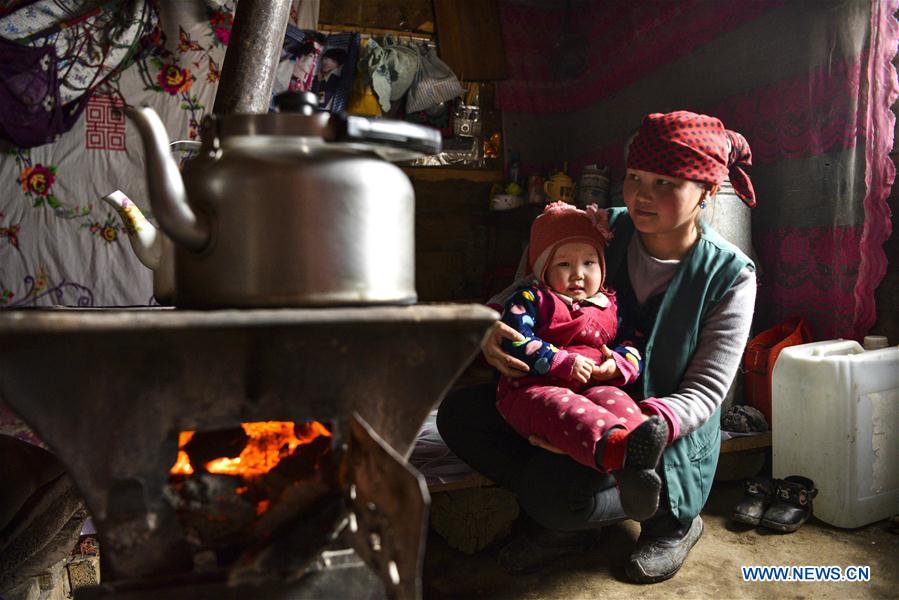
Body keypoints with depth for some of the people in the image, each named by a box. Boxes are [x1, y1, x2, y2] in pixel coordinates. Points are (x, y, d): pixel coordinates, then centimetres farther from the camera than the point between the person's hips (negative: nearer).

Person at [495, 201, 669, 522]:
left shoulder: (610, 306, 23)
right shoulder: (529, 299, 7)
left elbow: (635, 343, 21)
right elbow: (515, 342, -8)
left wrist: (619, 365, -3)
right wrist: (565, 363, -15)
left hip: (594, 386, 4)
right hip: (533, 389, -4)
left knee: (612, 399, -31)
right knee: (562, 406, -39)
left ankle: (636, 461, -59)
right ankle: (618, 447, -67)